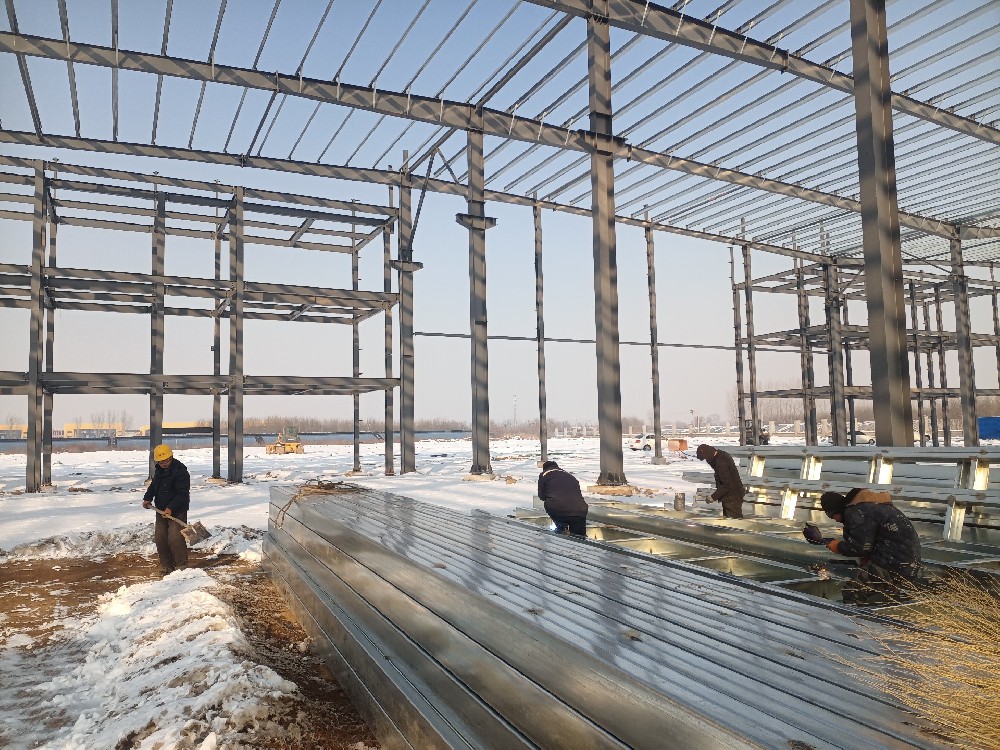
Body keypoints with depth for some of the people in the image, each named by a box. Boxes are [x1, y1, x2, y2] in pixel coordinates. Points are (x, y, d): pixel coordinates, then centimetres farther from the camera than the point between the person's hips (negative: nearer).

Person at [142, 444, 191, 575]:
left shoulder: (180, 471, -17)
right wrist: (147, 498, 9)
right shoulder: (159, 470, 11)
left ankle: (181, 565, -2)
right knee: (160, 538, 9)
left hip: (177, 511, -8)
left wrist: (171, 508, -28)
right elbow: (153, 485, 26)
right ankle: (166, 566, 20)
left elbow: (182, 494, -21)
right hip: (161, 510, 8)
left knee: (175, 538, -13)